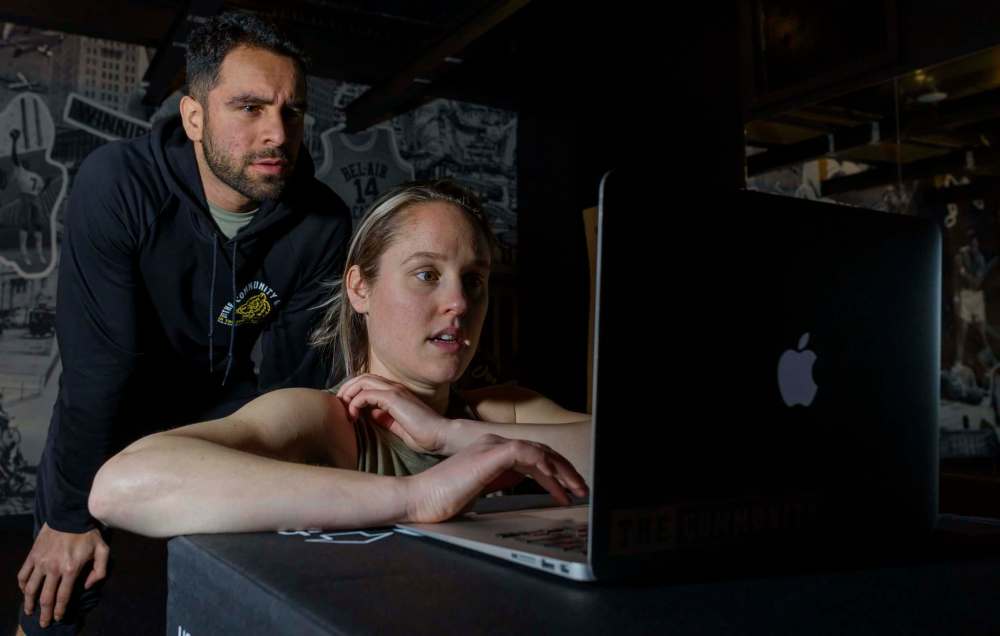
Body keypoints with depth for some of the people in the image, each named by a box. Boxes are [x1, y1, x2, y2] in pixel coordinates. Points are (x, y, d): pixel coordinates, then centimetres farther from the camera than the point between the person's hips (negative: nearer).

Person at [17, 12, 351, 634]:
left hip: (228, 417, 2)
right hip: (106, 419, -1)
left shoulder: (322, 223, -22)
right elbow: (98, 364, -28)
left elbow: (292, 373, -16)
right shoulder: (117, 183, -28)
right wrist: (71, 517, -23)